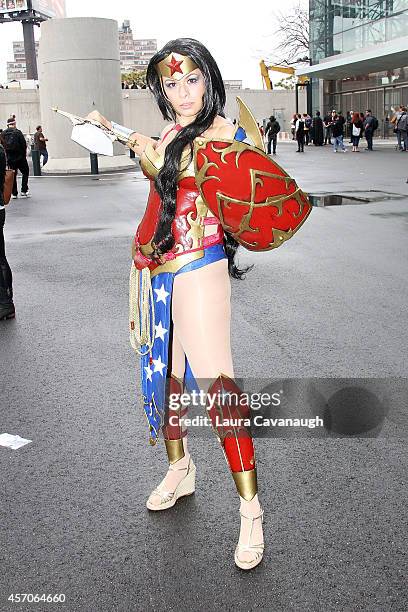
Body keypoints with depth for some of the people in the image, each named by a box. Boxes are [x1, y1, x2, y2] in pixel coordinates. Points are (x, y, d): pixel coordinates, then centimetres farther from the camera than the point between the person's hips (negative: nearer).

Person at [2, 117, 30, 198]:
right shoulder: (17, 132, -12)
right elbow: (24, 144, -11)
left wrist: (7, 155, 14)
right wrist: (24, 154, 3)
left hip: (9, 158, 4)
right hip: (20, 157, -4)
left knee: (12, 175, 10)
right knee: (25, 172, 11)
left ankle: (14, 193, 11)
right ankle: (24, 190, 3)